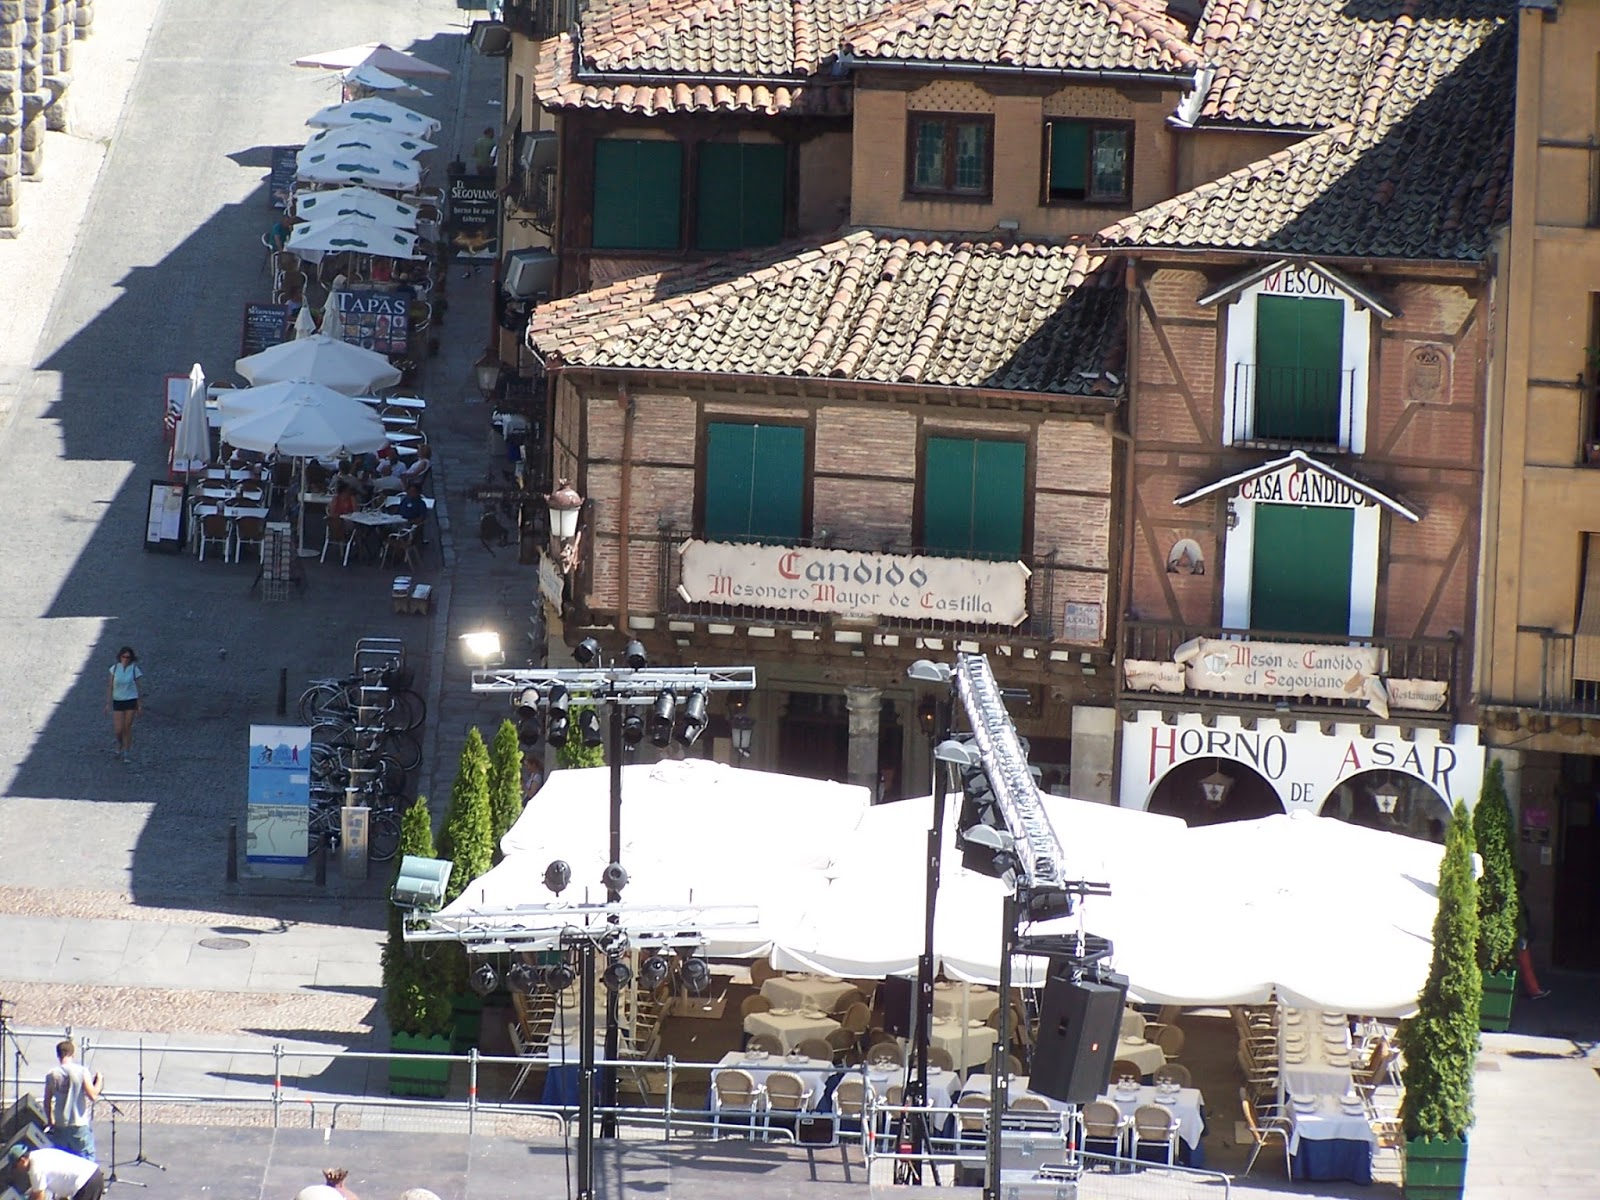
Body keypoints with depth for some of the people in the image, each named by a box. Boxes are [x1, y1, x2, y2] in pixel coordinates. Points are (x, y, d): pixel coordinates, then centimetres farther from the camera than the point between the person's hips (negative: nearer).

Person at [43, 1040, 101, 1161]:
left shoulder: (52, 1075, -1)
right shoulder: (81, 1071, -9)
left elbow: (47, 1103, 5)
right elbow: (93, 1095, -12)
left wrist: (51, 1122, 19)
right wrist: (98, 1080, 5)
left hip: (60, 1126, 2)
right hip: (80, 1124, -2)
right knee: (87, 1161, 6)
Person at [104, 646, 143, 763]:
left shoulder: (134, 669, -4)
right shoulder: (115, 668, -2)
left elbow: (137, 687, 2)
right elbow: (110, 686, 2)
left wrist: (139, 705, 4)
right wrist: (108, 703, -2)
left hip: (131, 701, -1)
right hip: (118, 701, 1)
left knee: (127, 727, 2)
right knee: (118, 729, -2)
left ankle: (127, 753, 15)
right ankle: (119, 744, 31)